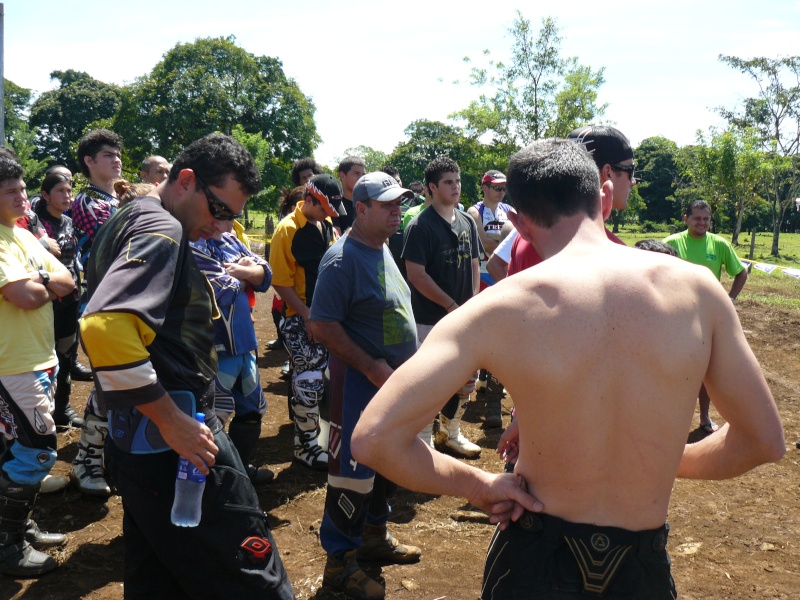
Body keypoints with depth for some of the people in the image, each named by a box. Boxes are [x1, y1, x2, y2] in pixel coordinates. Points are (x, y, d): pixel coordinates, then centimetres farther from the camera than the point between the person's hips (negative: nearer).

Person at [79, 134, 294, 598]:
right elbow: (105, 329, -31)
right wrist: (172, 419, -23)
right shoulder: (162, 230, -15)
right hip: (176, 448, -10)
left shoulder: (130, 221, 15)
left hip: (137, 441, 10)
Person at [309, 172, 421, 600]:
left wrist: (406, 368, 15)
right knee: (353, 472, -1)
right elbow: (321, 325, -23)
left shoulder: (383, 250, 10)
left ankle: (374, 537, 37)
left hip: (394, 378, 9)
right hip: (359, 383, -9)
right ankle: (339, 561, 13)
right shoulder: (343, 259, -18)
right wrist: (371, 368, -22)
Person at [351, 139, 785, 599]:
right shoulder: (695, 287, -12)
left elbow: (374, 440, -21)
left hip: (534, 561, -1)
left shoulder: (497, 310, -17)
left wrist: (478, 484, -7)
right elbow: (765, 440, -2)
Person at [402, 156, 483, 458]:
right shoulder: (420, 226, -11)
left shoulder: (467, 222, 11)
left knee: (466, 379, 13)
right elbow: (416, 275, -15)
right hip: (430, 318, -7)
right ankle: (423, 441, 14)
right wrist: (451, 305, -15)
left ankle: (450, 433, 32)